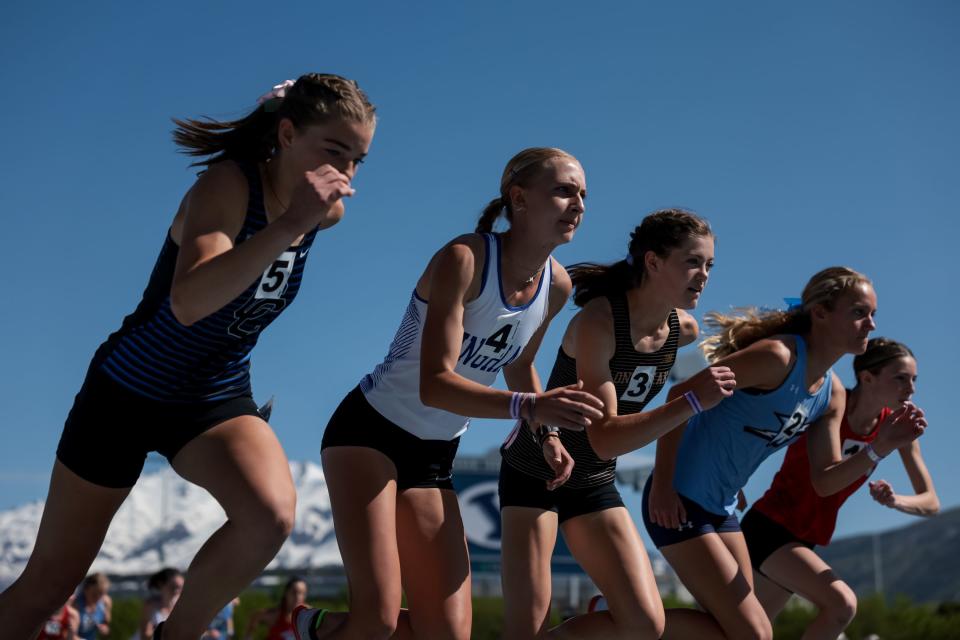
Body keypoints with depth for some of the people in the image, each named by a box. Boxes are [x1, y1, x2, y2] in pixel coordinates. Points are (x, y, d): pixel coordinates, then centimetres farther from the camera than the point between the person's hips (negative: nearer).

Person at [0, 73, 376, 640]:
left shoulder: (328, 211, -5)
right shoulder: (228, 184, -26)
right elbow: (189, 303, -43)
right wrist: (290, 224, -48)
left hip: (219, 402, 5)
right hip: (130, 394, -4)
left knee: (272, 514, -28)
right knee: (49, 583, 6)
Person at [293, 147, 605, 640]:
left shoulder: (556, 286, 0)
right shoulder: (464, 260, -21)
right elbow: (434, 385, -30)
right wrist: (529, 407, -44)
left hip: (435, 458, 7)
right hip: (369, 431, -7)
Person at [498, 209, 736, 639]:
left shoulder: (685, 330, -5)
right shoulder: (598, 321, -25)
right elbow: (605, 439, -33)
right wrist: (694, 402, -39)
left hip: (595, 486, 6)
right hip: (534, 475, -6)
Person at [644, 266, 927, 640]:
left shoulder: (832, 395, 7)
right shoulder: (779, 356, -20)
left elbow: (824, 481, 9)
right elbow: (683, 395, -22)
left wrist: (880, 447, -6)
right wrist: (662, 486, -22)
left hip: (721, 509, 9)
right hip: (677, 501, -9)